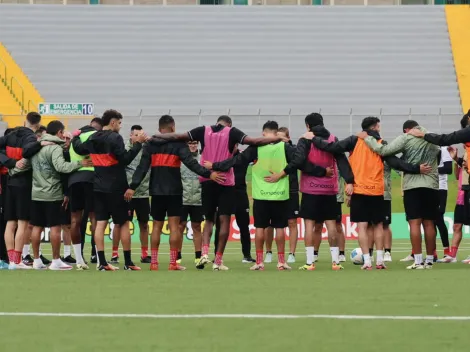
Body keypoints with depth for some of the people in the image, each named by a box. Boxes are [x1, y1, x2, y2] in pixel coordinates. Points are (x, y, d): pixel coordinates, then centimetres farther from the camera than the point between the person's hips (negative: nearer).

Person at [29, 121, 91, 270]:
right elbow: (61, 166, -25)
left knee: (37, 227, 9)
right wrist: (79, 163, -23)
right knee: (55, 227, -1)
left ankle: (36, 260, 11)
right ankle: (56, 261, -1)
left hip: (36, 193, 7)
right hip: (52, 194, -7)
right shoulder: (55, 148, -12)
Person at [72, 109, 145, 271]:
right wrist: (138, 143, -15)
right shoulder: (115, 138, -13)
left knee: (100, 223, 2)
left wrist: (76, 138, 36)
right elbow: (125, 159, -20)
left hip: (98, 187, 6)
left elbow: (79, 149, 18)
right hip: (115, 188, -6)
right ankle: (128, 262, 5)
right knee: (123, 224, 3)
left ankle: (102, 262, -3)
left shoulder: (93, 138, 7)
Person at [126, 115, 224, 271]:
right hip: (174, 190, -3)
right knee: (174, 225, -2)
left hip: (156, 191, 3)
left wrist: (133, 186, -2)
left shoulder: (150, 144, 6)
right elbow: (190, 163, -15)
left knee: (157, 226, 11)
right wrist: (208, 174, -18)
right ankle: (173, 263, -5)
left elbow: (142, 167, 0)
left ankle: (154, 262, 9)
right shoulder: (178, 144, -5)